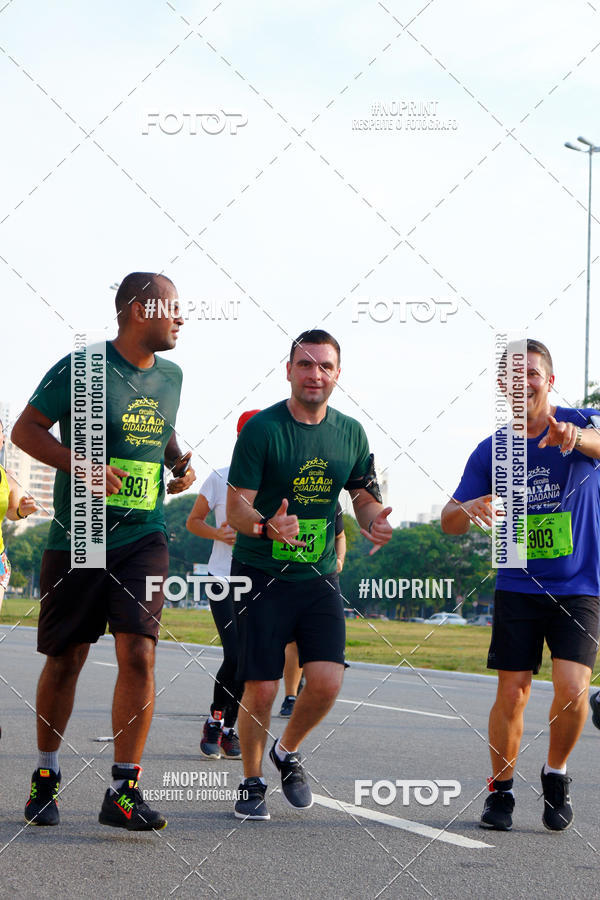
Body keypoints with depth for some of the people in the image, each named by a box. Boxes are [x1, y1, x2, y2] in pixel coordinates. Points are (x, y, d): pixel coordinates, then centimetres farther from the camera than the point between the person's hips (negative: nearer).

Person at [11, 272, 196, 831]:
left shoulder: (170, 376, 10)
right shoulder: (82, 367, -8)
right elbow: (26, 430, -7)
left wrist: (179, 463, 7)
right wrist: (82, 466, -21)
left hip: (143, 539, 3)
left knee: (138, 654, -12)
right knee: (65, 659, 7)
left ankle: (123, 791, -7)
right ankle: (46, 775, 28)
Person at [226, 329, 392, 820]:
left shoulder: (351, 432, 4)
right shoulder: (262, 428, -10)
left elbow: (366, 497, 15)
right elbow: (236, 507, -13)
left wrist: (377, 522, -9)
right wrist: (267, 526, -35)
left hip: (319, 576, 4)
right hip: (262, 573, -3)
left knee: (327, 681, -10)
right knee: (261, 688, -5)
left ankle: (288, 751, 20)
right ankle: (253, 781, 19)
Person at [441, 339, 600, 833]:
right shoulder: (492, 451, 2)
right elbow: (449, 523, 2)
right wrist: (467, 508, -22)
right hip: (517, 586, 2)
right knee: (512, 693, -2)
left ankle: (556, 775, 10)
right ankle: (501, 790, 18)